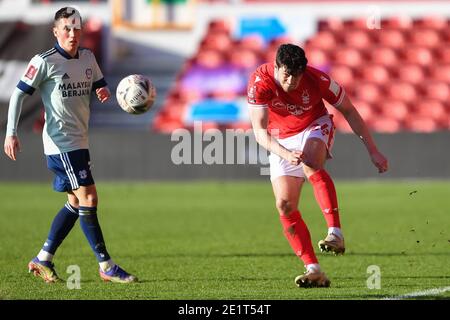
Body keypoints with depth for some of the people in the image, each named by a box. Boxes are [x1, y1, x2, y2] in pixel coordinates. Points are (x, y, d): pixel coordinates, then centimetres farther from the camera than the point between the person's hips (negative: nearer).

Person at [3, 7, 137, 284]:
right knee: (88, 199, -12)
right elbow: (19, 94, -8)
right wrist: (11, 133, -15)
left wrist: (105, 92, -5)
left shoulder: (88, 58, 8)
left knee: (76, 203, 13)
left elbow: (100, 84, 21)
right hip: (61, 143, -8)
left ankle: (43, 260, 22)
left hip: (79, 141, 8)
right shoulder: (44, 62, -11)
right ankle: (106, 266, -8)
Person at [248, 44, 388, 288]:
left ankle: (335, 233, -40)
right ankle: (313, 270, -9)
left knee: (310, 163, -36)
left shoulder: (317, 80, -26)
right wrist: (285, 154, -46)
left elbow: (349, 112, -11)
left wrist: (373, 151, -9)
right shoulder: (259, 82, -27)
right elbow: (260, 131, -28)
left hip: (315, 128, -2)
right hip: (281, 142, 2)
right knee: (284, 205, -11)